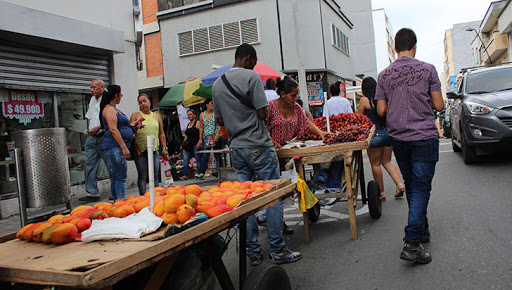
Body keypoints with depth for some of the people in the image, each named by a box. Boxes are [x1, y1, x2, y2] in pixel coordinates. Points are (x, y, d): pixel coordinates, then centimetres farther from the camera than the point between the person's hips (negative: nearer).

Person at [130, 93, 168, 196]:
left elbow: (161, 133, 17)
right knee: (142, 176, -2)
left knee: (155, 176, 2)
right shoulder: (135, 115, 8)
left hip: (155, 150, 3)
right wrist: (135, 127, -16)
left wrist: (164, 148, 11)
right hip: (141, 150, -2)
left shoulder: (156, 116, 17)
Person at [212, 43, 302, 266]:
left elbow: (220, 120, 15)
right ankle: (277, 250, 6)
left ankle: (253, 252, 14)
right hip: (258, 145, -7)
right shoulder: (251, 76, -9)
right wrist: (251, 114, 8)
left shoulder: (217, 84, 12)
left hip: (236, 148, 7)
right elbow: (263, 113, -13)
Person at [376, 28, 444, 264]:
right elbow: (439, 105, -6)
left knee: (411, 186, 17)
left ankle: (422, 230, 32)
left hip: (398, 138, 3)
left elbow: (381, 110, 0)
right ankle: (412, 244, -9)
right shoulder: (427, 69, -4)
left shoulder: (384, 75, 2)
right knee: (421, 187, -2)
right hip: (424, 138, -3)